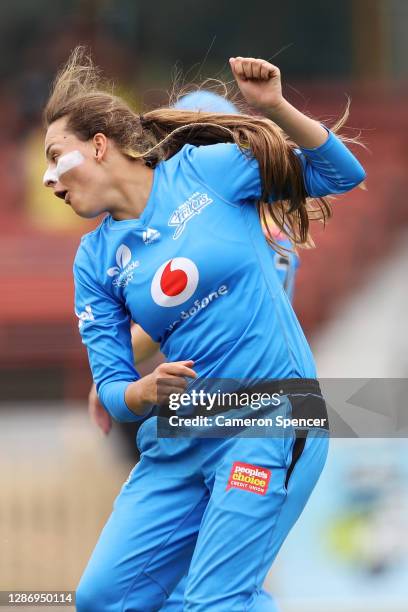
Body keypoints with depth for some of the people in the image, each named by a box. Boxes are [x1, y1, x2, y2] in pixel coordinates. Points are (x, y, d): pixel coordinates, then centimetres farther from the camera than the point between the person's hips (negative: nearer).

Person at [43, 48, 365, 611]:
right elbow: (111, 387, 5)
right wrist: (149, 390, -18)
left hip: (271, 419, -6)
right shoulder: (96, 260, 8)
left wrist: (275, 107, -14)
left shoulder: (209, 169, -3)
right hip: (180, 443, 6)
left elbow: (341, 173, 1)